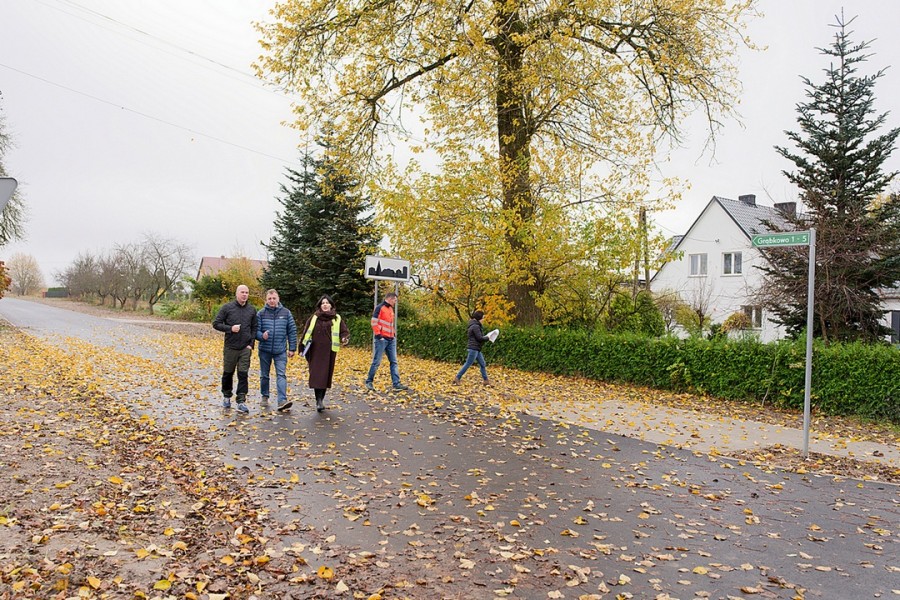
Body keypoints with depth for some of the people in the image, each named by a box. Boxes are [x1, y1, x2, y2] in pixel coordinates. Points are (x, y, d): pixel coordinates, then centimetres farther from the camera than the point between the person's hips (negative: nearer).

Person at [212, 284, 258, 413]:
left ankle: (241, 401, 0)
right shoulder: (227, 307, -2)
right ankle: (227, 397, 32)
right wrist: (230, 328, -15)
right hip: (230, 347, -1)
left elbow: (254, 328, 11)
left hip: (245, 348, 1)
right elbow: (215, 323, -2)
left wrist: (251, 344, 0)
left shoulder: (252, 309, 6)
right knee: (228, 373, 12)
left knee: (243, 374, -4)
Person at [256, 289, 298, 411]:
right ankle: (264, 396, 32)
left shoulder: (286, 313, 1)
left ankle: (282, 401, -16)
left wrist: (292, 348, 1)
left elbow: (292, 331, 4)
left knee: (281, 375, -10)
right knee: (264, 375, 14)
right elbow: (256, 330, -2)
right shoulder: (261, 313, -1)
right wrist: (262, 336, -24)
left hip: (281, 350, -1)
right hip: (265, 350, 1)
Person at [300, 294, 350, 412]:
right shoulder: (314, 317, 8)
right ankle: (319, 401, -9)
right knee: (316, 375, -6)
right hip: (315, 351, 0)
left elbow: (345, 331, 2)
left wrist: (345, 339, -18)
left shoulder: (337, 318, 5)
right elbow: (306, 331, 10)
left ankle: (321, 399, 14)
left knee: (326, 376, 3)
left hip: (329, 352, 0)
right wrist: (305, 344, 1)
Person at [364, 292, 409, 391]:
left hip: (391, 340, 8)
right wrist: (378, 335, -16)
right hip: (382, 339, -8)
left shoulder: (390, 309, 18)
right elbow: (374, 322, -13)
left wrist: (394, 334, 15)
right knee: (376, 361, -2)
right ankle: (369, 382, 9)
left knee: (394, 362, 4)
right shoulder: (380, 308, -8)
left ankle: (396, 383, 5)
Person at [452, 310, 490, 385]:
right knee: (468, 364, -5)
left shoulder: (474, 325, 16)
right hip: (473, 348, -11)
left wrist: (485, 337, 9)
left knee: (482, 364, 11)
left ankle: (486, 380, 16)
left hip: (477, 349, 11)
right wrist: (488, 338, -3)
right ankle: (457, 378, 1)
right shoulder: (475, 326, -16)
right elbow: (480, 338, -18)